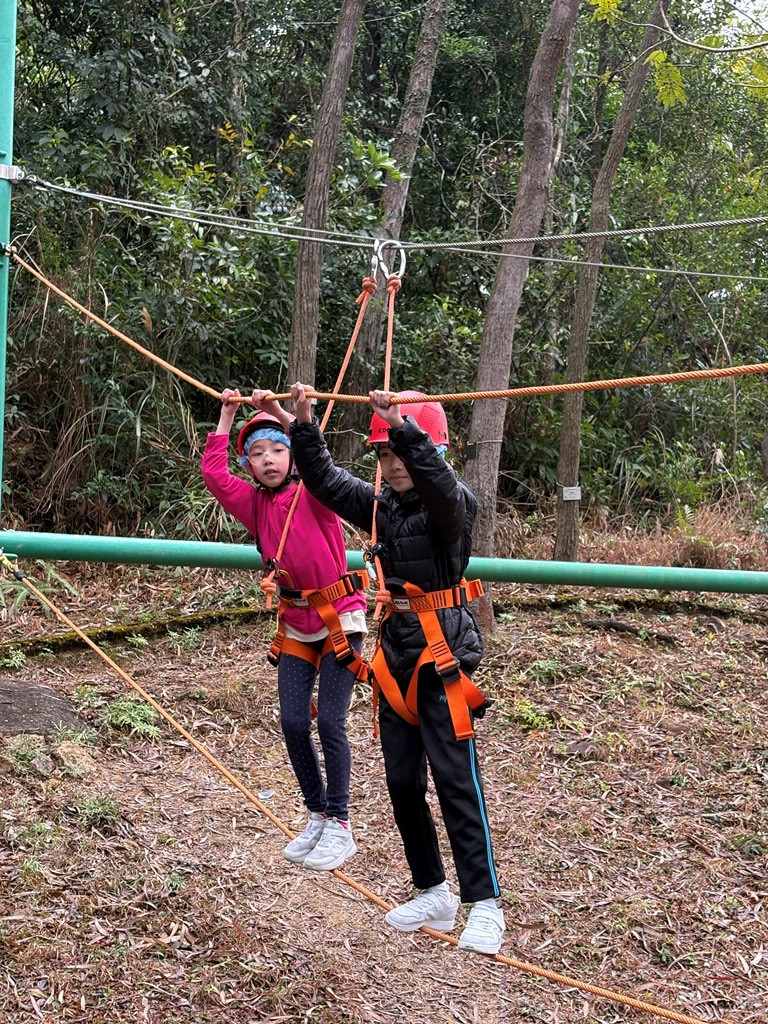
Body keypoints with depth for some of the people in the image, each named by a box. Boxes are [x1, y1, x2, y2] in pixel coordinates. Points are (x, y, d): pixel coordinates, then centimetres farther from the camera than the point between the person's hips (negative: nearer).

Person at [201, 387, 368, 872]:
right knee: (293, 723, 1)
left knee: (330, 723, -8)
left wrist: (279, 412, -33)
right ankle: (318, 817, 18)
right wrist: (227, 416, -2)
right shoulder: (255, 503, 3)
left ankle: (340, 827, 5)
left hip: (339, 618, -5)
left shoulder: (315, 494, -12)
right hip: (295, 626, 5)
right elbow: (214, 473, -2)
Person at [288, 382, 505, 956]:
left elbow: (437, 478, -33)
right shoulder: (380, 506, 9)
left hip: (443, 655, -7)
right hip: (396, 655, 7)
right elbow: (324, 480, 10)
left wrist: (400, 423, -46)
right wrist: (304, 425, -4)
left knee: (455, 780, -7)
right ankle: (433, 896, 22)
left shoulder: (451, 504, -10)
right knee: (402, 781, 10)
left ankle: (485, 906, 0)